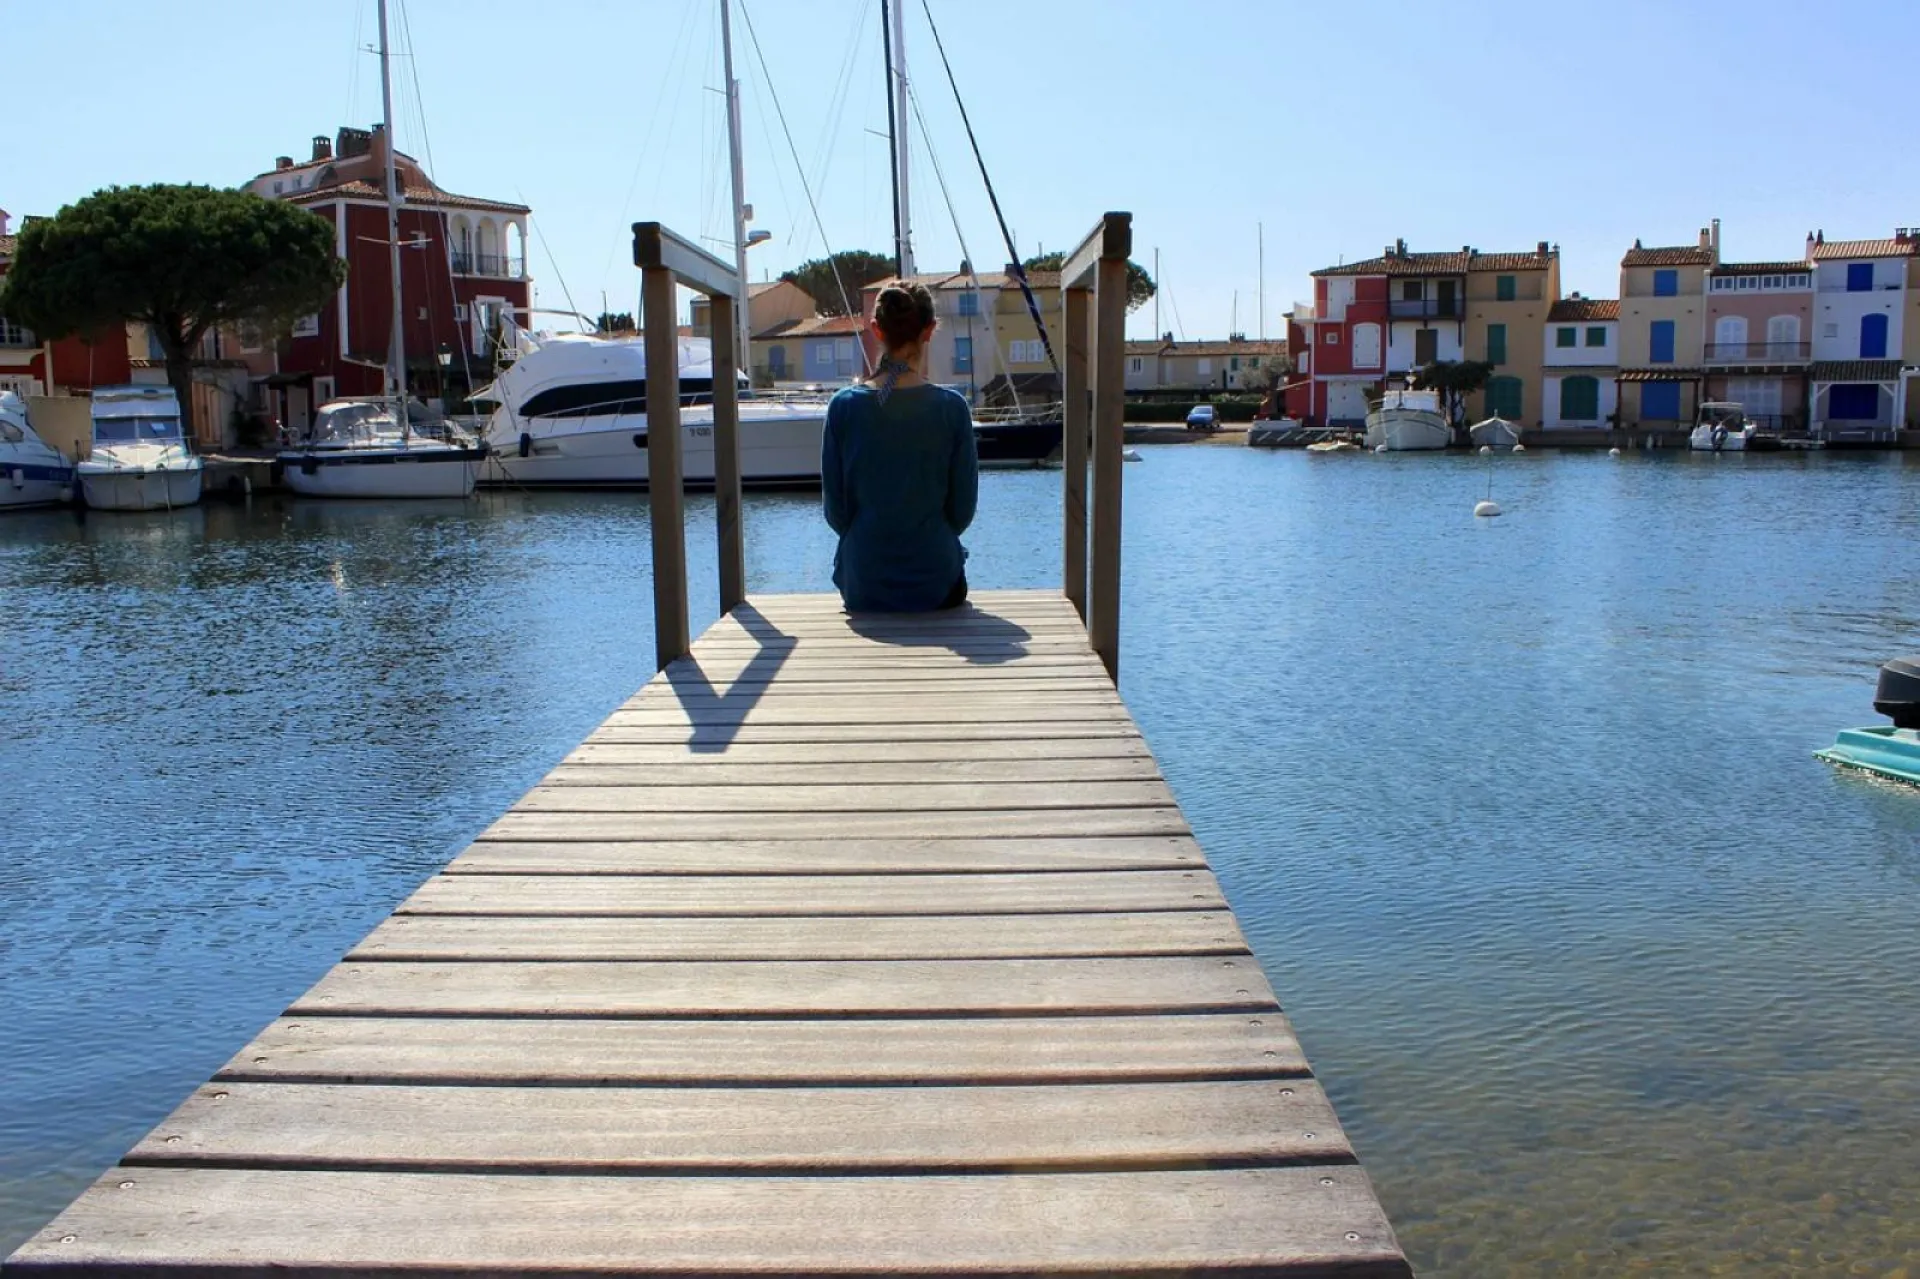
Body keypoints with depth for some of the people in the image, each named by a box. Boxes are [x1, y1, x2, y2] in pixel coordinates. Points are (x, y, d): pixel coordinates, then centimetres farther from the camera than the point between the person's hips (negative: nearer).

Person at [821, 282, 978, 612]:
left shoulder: (844, 406, -8)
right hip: (935, 584, -1)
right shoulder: (951, 407, -11)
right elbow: (963, 509, -3)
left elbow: (835, 510, -2)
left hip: (863, 588, 1)